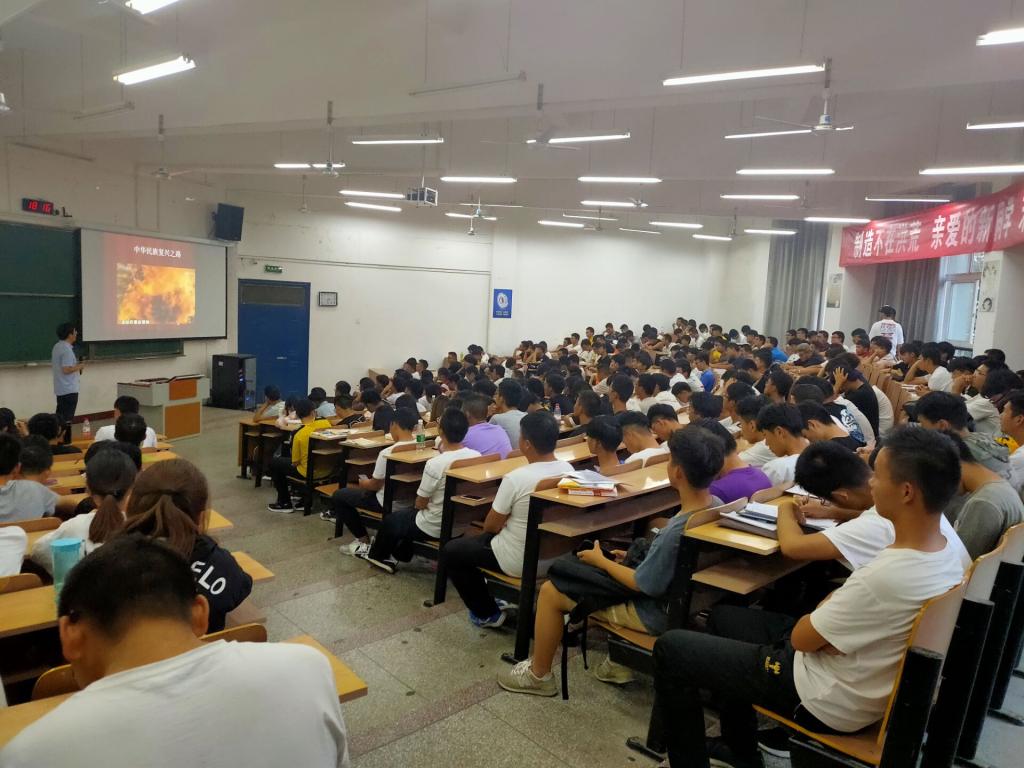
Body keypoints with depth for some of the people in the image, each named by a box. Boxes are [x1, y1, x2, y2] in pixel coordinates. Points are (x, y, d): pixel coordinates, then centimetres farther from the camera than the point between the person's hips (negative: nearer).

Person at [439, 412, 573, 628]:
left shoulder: (516, 478, -27)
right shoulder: (568, 470, -7)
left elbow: (492, 525, -14)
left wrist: (504, 521, 8)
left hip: (521, 561, -7)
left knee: (450, 551, 12)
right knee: (491, 536, 32)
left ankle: (487, 614, 18)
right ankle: (506, 597, 33)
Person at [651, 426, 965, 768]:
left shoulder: (886, 576, -36)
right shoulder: (947, 551, -7)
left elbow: (801, 637, -20)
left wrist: (822, 608, -2)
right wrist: (836, 603, -4)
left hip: (827, 704, -9)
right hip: (865, 682, 9)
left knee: (670, 648, -2)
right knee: (724, 615, 23)